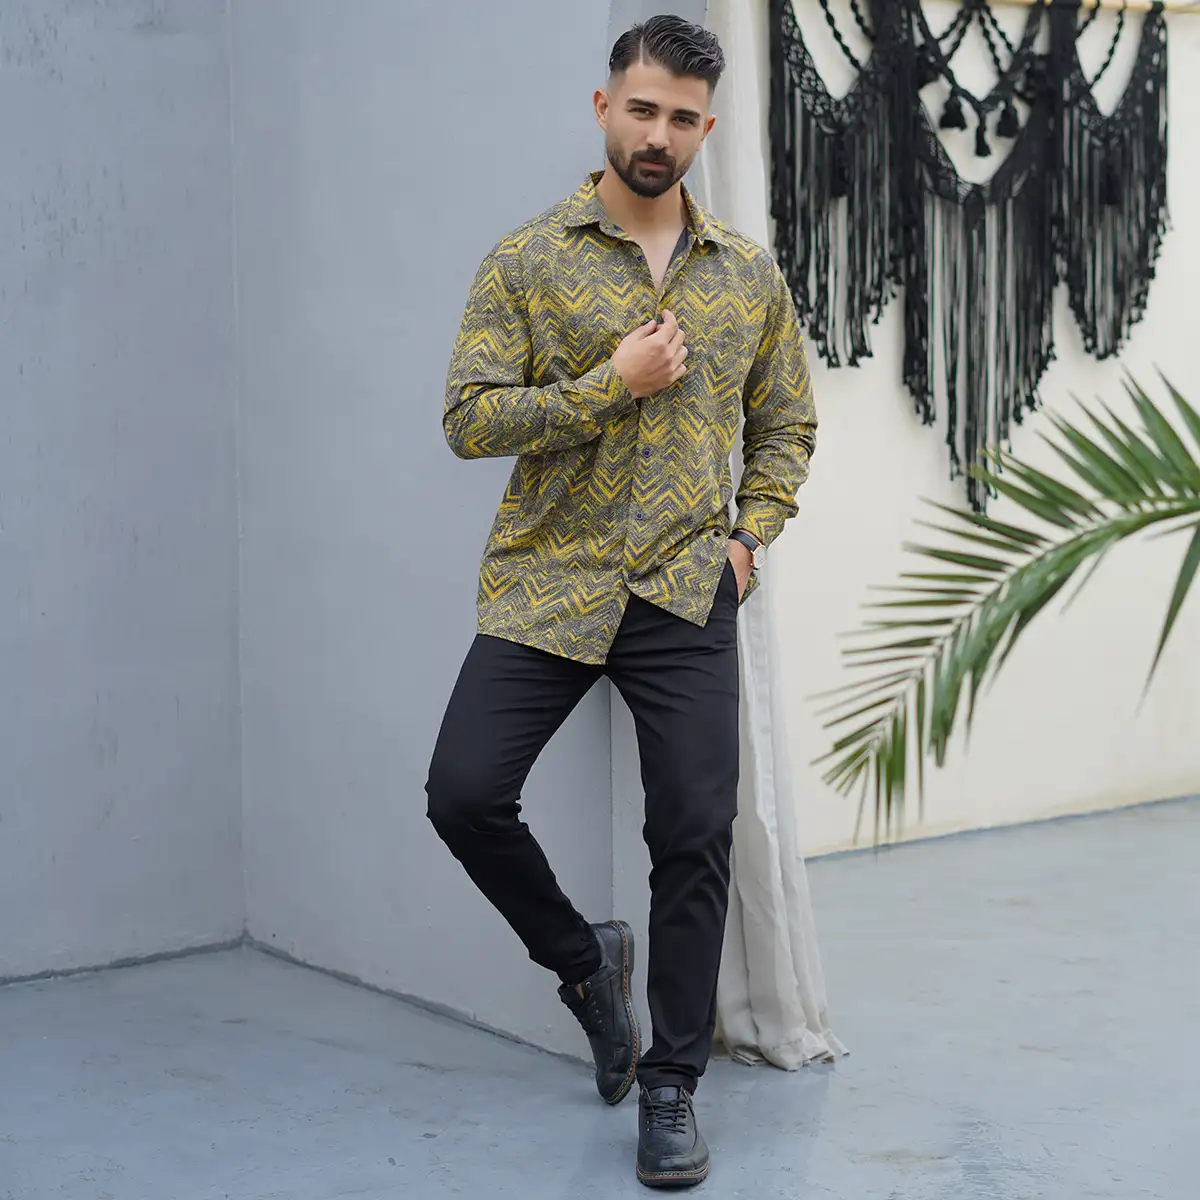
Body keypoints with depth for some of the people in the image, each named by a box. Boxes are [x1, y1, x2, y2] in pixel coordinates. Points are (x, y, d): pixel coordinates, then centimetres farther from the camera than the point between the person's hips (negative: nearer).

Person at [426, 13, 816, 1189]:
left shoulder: (750, 275, 10)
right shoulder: (527, 260, 1)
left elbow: (787, 422, 19)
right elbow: (469, 419, -6)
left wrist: (749, 537, 4)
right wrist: (613, 382, -14)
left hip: (686, 597, 1)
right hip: (545, 587, -1)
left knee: (696, 835, -2)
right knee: (464, 792, -10)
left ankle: (670, 1087, 14)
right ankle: (581, 957, 19)